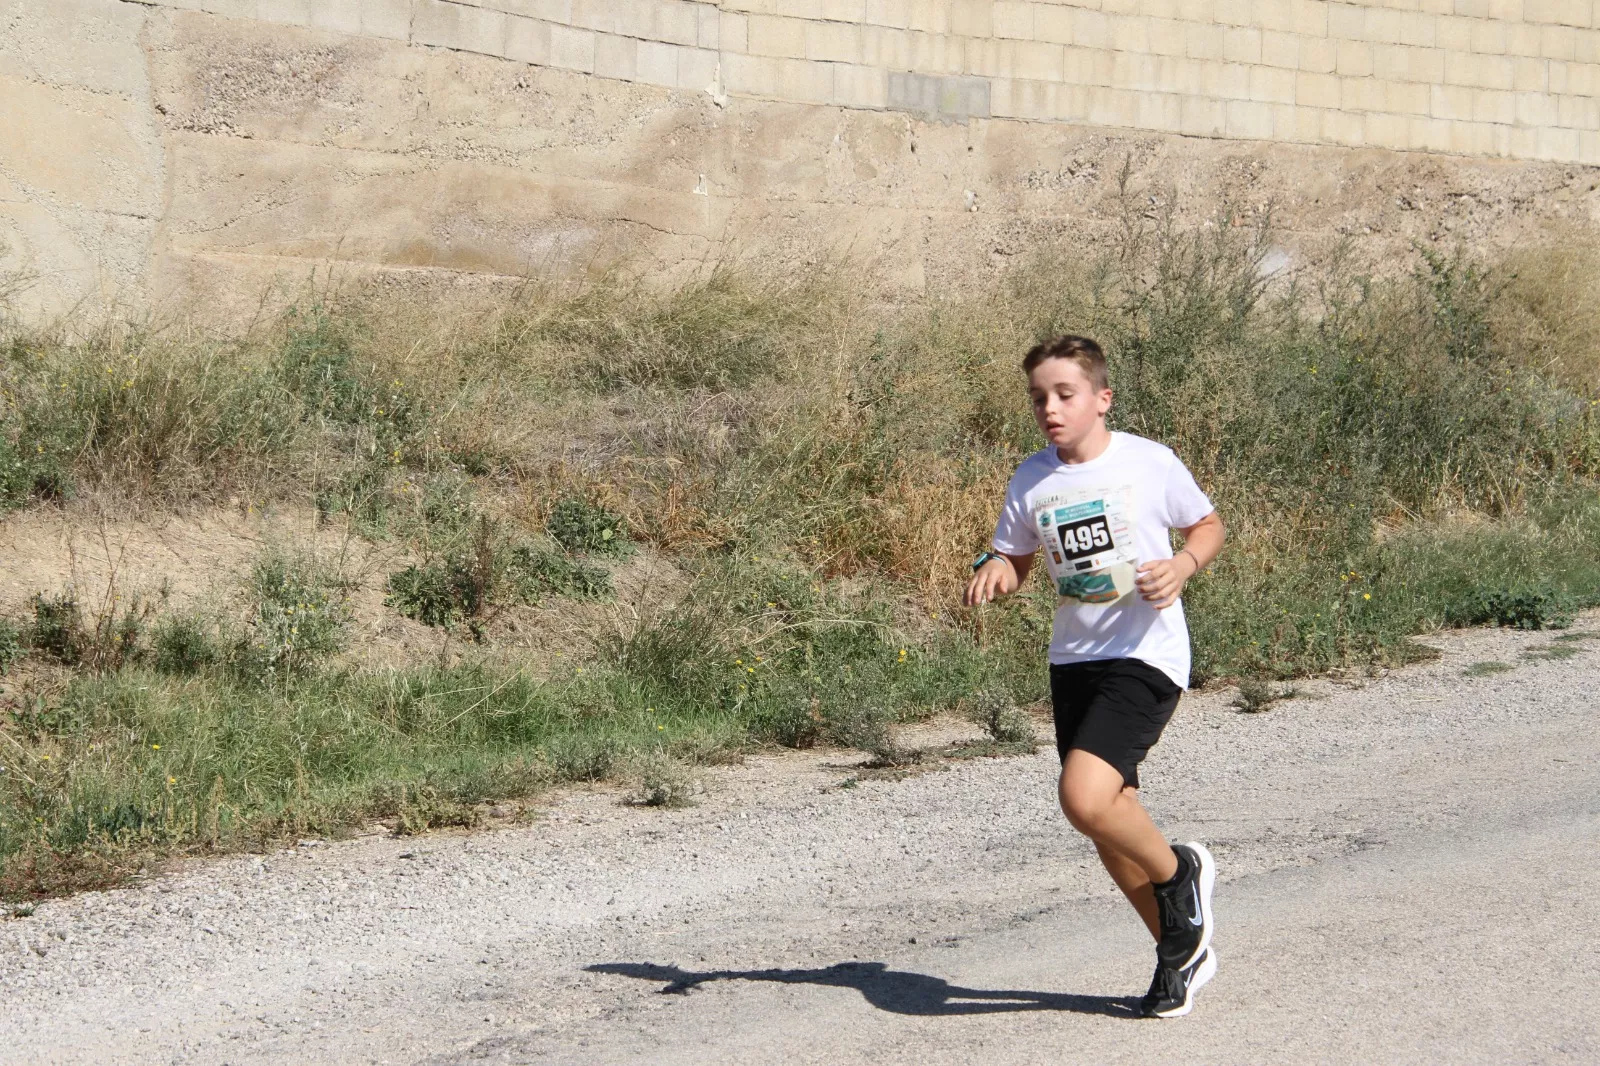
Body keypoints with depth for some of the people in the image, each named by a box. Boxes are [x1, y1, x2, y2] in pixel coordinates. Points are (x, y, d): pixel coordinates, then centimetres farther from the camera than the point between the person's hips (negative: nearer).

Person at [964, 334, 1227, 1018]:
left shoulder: (1151, 464, -7)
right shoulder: (1031, 482, 3)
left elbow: (1209, 526, 7)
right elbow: (1014, 559, 15)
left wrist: (1183, 565, -13)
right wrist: (995, 573, -8)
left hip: (1145, 656, -6)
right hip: (1073, 660, 6)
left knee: (1085, 799, -24)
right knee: (1110, 822, 10)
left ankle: (1181, 873, 5)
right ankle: (1181, 949, 30)